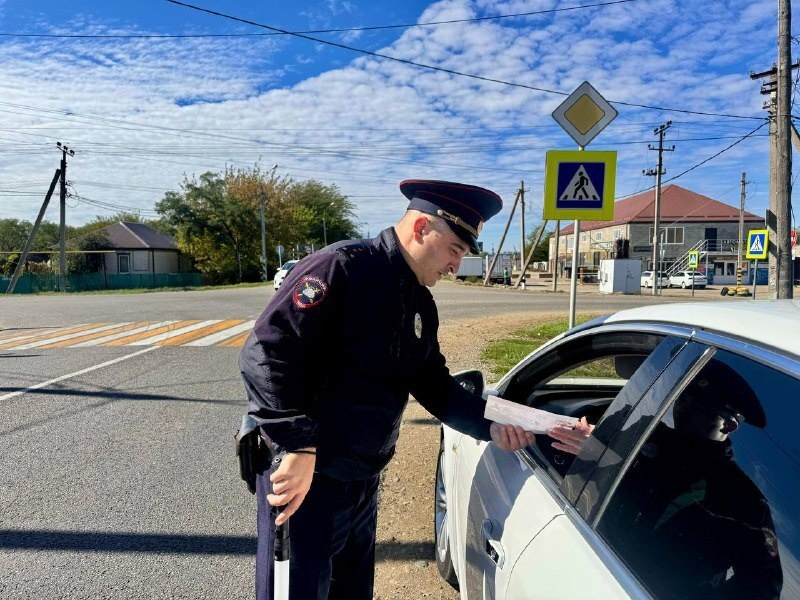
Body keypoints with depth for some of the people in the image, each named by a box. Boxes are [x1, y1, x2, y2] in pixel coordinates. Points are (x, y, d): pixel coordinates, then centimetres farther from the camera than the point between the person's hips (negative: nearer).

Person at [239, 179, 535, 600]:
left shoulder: (421, 303, 6)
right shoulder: (341, 268, -21)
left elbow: (434, 386, 11)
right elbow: (264, 354, -27)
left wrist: (489, 424, -4)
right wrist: (298, 449, -28)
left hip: (363, 482, 8)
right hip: (303, 477, -8)